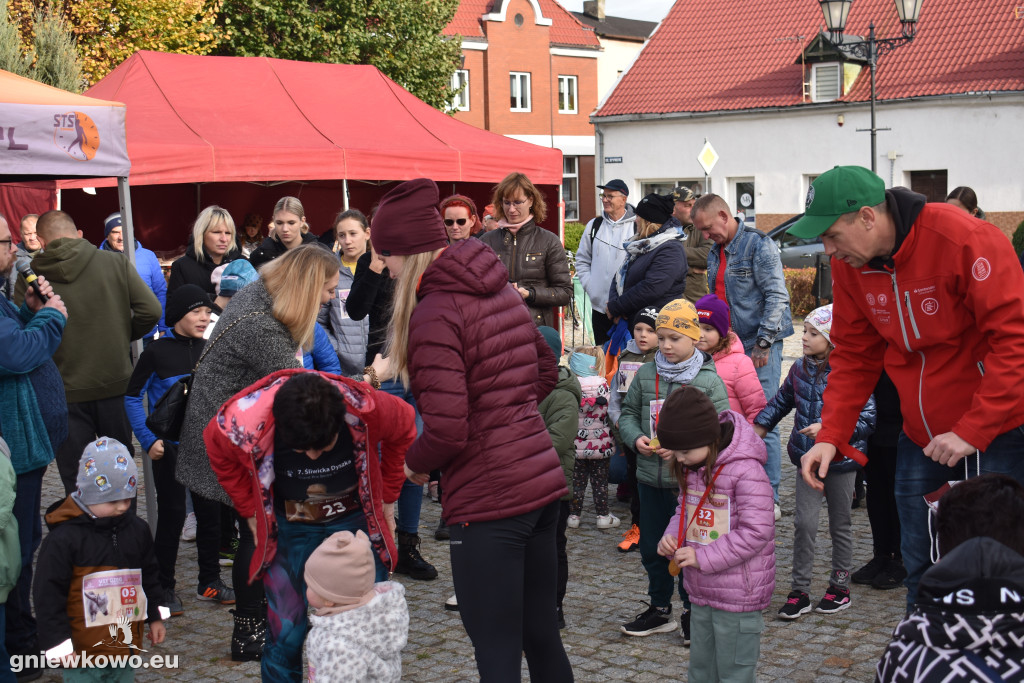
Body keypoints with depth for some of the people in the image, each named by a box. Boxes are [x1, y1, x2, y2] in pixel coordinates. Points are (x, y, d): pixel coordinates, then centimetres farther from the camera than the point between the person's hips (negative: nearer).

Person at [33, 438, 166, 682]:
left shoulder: (137, 530, 5)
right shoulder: (63, 539, -13)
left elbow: (149, 576, 18)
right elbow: (49, 593, -11)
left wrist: (155, 617, 19)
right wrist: (58, 641, -11)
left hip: (126, 644, 5)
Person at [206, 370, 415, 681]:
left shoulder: (367, 410, -28)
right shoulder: (245, 424, -28)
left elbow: (404, 430, -4)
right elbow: (220, 454, -2)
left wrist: (387, 497, 1)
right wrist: (250, 511, -1)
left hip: (356, 520, 0)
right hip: (289, 528, 0)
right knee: (286, 635, -2)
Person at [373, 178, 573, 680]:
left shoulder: (434, 313, -16)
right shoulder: (499, 290, 11)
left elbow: (446, 431, -20)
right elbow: (546, 372, 22)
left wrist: (414, 463, -1)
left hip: (488, 502, -9)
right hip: (543, 482, 9)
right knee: (541, 636, 20)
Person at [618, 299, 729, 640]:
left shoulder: (709, 381, -7)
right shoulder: (646, 374, 4)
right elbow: (628, 413, 12)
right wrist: (636, 438, -8)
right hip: (650, 476, 4)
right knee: (652, 547, 15)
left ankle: (692, 610, 24)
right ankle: (660, 608, 31)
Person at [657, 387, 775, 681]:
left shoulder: (745, 470, -21)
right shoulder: (691, 468, 5)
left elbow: (755, 531, -24)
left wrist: (703, 557, -23)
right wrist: (671, 537, -2)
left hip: (737, 597, -8)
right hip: (701, 592, 8)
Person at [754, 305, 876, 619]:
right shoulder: (800, 369, 2)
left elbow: (867, 419, -17)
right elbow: (781, 401, 19)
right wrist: (758, 427, 13)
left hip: (841, 459, -4)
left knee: (840, 525, 12)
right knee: (804, 522, 0)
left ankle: (840, 586, 27)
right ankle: (799, 591, 8)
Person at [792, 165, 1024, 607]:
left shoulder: (964, 239, -21)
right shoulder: (849, 264, -2)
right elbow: (854, 356, 6)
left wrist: (972, 430, -24)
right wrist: (830, 436, -5)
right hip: (922, 437, 6)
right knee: (920, 567, 12)